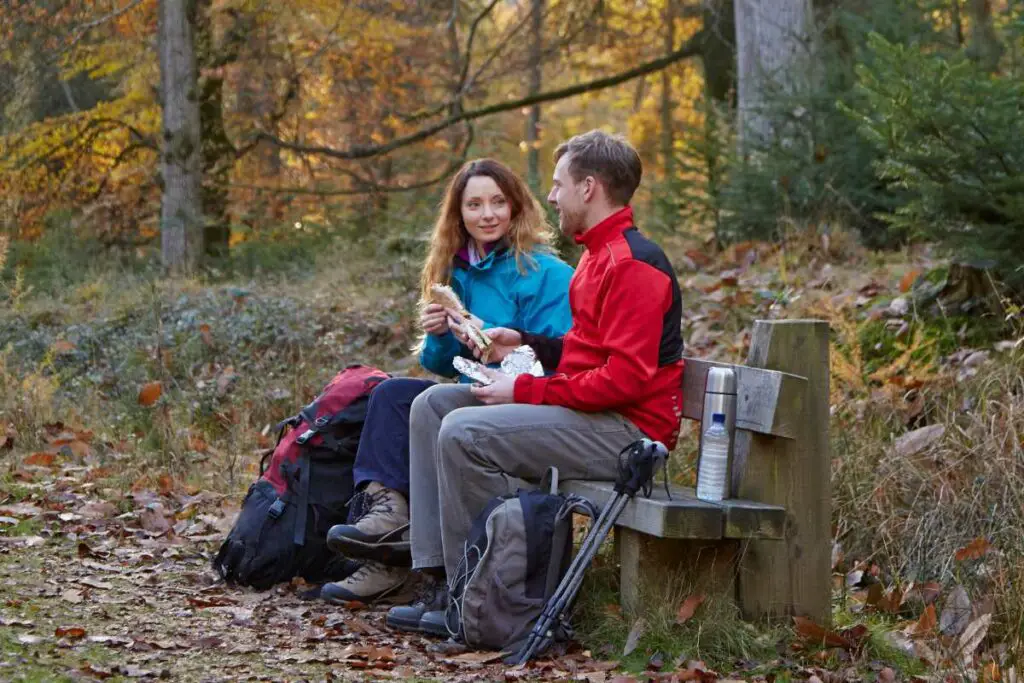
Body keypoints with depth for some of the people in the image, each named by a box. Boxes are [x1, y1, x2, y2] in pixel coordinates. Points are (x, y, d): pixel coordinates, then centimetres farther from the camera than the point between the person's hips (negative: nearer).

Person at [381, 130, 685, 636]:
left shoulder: (632, 264, -15)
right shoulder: (601, 253, 18)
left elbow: (626, 378, -23)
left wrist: (525, 391, -18)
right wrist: (525, 343, 10)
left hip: (629, 429, -11)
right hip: (588, 409, 11)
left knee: (464, 433, -25)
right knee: (432, 406, 6)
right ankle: (438, 580, -2)